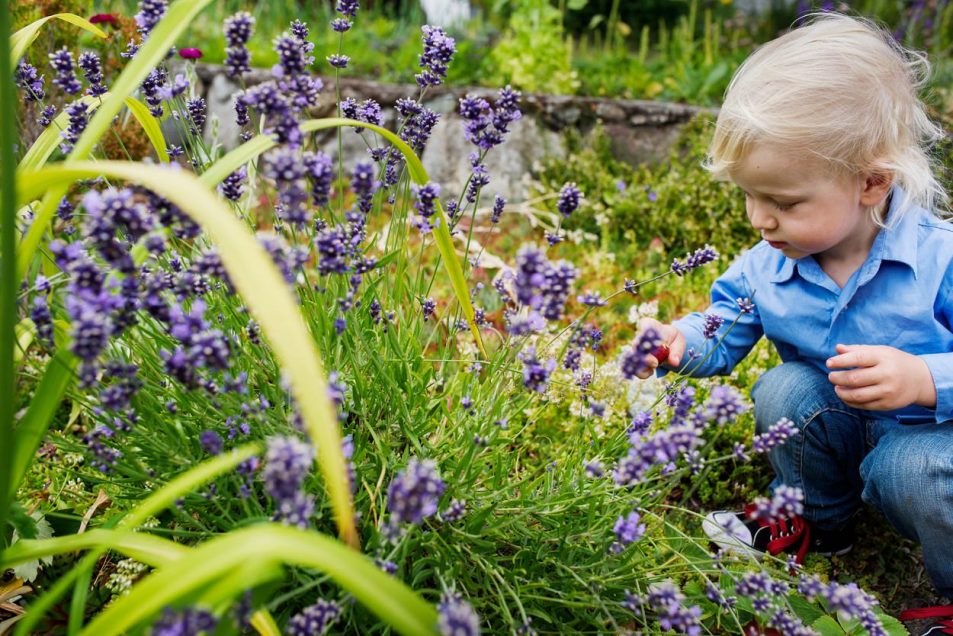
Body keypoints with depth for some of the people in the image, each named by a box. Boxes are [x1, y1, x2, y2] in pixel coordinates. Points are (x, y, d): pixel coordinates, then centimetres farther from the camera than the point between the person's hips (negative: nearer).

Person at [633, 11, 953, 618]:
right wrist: (681, 342, -19)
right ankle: (817, 522, 6)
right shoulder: (765, 267, -9)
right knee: (783, 389, -23)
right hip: (840, 431, 4)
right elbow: (724, 333, 3)